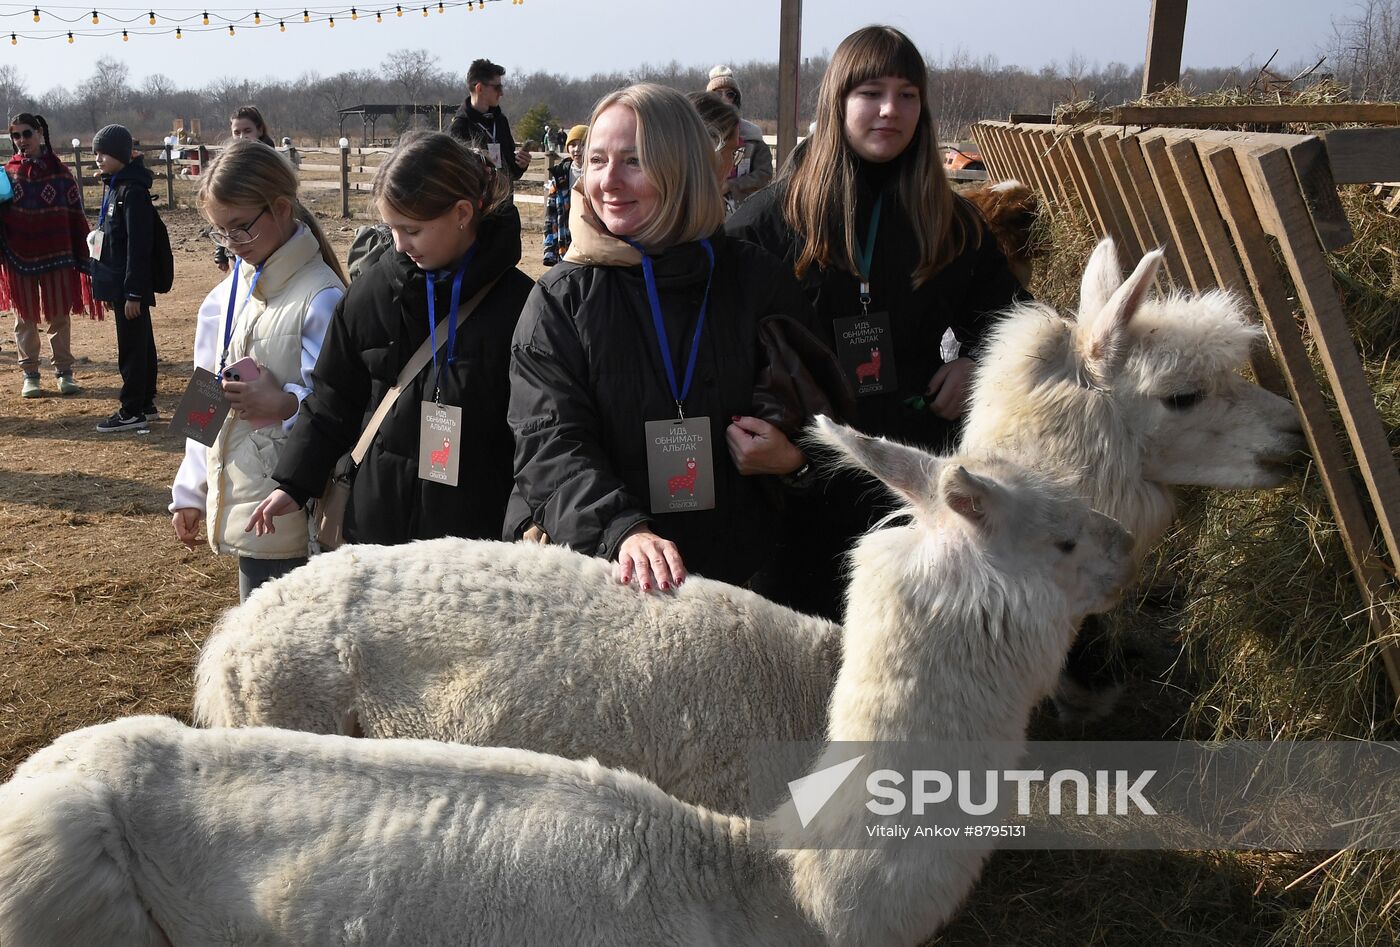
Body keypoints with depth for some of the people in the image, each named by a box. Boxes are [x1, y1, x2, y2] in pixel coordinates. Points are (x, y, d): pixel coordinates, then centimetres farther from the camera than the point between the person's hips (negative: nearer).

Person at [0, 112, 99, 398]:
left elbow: (75, 215, 2)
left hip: (56, 255, -1)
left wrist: (83, 254, 1)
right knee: (25, 317, 8)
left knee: (59, 315, 6)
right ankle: (30, 374, 16)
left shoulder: (59, 171, 0)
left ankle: (64, 371, 16)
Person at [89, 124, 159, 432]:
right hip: (117, 281, 9)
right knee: (140, 343, 15)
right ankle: (145, 404, 23)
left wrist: (133, 293, -21)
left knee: (131, 346, -2)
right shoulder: (112, 186, 13)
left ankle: (132, 411, 5)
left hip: (130, 283, -9)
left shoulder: (132, 190, -16)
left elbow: (138, 246, -20)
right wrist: (111, 289, 18)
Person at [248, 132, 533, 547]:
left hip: (476, 528, -3)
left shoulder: (517, 302, -9)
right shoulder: (373, 290, 2)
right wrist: (294, 483, 8)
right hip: (378, 521, 3)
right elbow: (334, 399, 11)